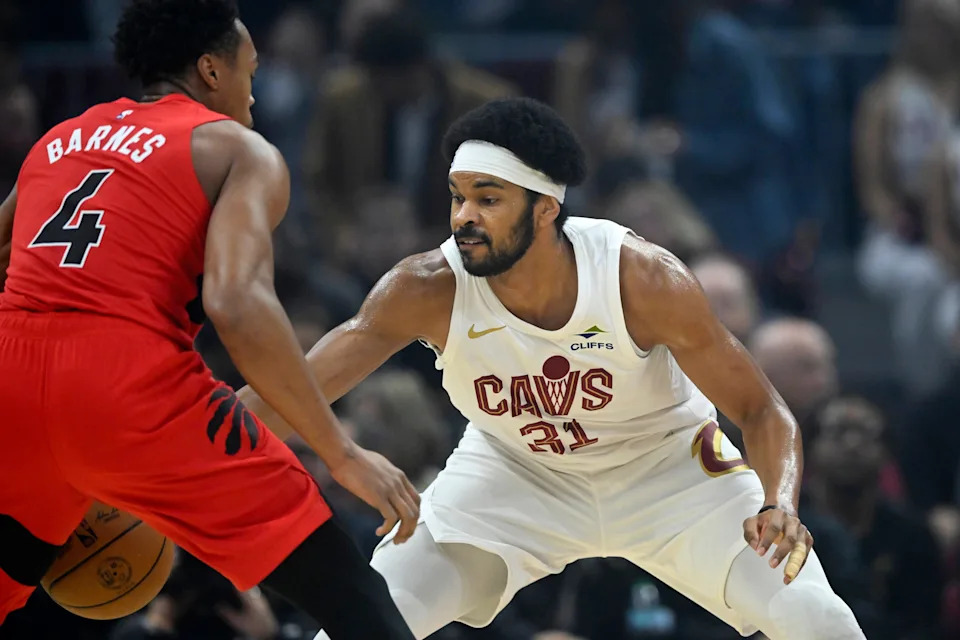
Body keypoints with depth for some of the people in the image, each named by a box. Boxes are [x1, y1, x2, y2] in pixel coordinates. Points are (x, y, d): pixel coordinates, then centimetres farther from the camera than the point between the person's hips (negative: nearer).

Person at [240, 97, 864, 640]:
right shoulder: (427, 290, -28)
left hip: (667, 467, -1)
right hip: (514, 473, 1)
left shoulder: (643, 279, -30)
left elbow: (761, 409, -21)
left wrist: (780, 506, -41)